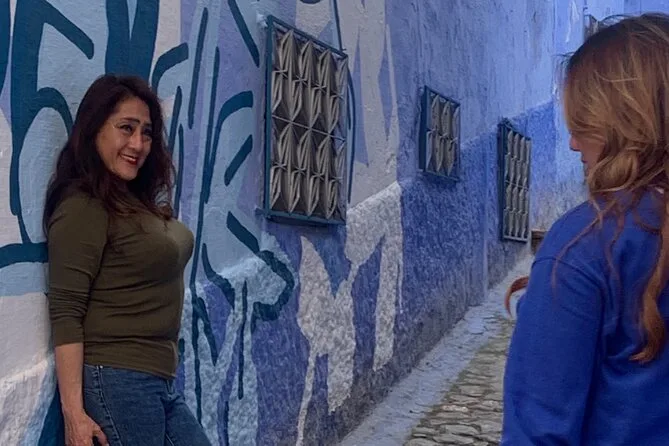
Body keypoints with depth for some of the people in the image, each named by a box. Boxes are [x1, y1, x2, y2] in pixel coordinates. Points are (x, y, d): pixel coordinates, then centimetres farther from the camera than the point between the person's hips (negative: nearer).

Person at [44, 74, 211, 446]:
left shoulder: (139, 202, 10)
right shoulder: (82, 207, -14)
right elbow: (65, 314, -18)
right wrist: (74, 411, -20)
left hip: (161, 382, 9)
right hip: (115, 383, -8)